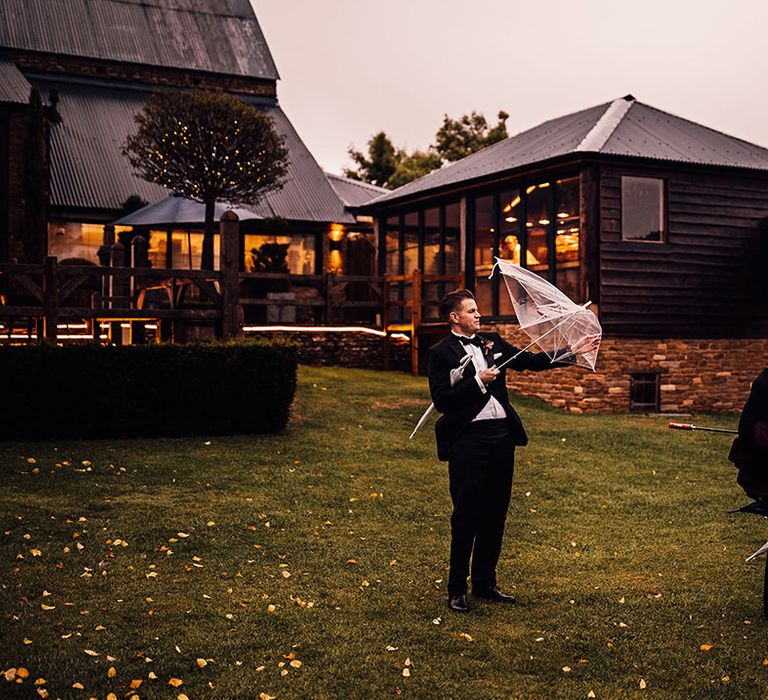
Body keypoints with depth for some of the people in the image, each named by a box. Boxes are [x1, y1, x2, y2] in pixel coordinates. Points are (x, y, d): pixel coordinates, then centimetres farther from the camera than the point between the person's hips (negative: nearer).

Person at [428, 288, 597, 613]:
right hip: (467, 440, -6)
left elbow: (531, 361, 13)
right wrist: (478, 382, -17)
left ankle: (485, 583, 25)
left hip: (501, 435, 7)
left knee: (495, 513, 12)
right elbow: (442, 400, -13)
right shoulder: (441, 353, -5)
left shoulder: (492, 342, 13)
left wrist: (573, 352, 6)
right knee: (466, 516, -2)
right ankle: (457, 589, 10)